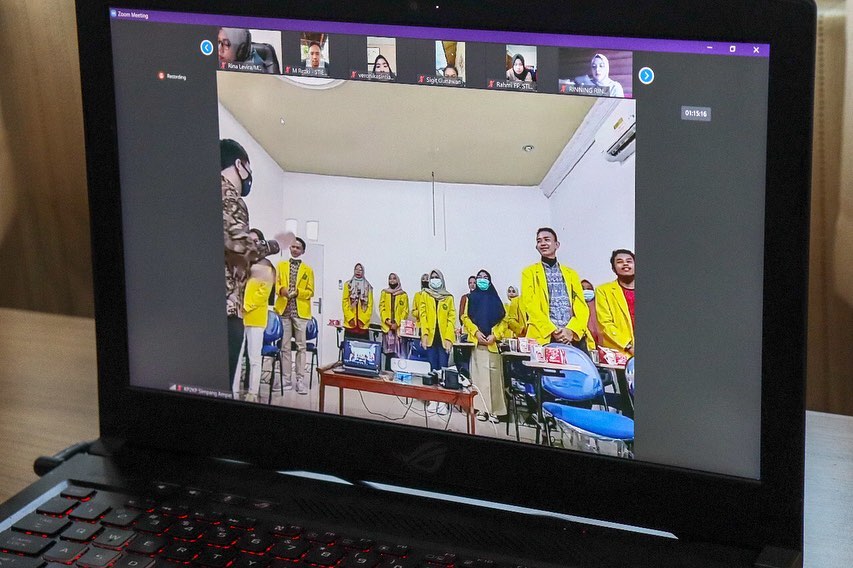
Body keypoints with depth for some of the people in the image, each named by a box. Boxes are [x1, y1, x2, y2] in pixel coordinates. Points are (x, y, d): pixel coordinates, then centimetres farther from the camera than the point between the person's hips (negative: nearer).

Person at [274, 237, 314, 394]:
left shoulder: (308, 270, 11)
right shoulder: (281, 266, 14)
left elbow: (310, 292, 6)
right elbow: (275, 285, 9)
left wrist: (298, 292, -11)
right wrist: (282, 290, -13)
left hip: (300, 311, -1)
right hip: (284, 310, 1)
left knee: (301, 346, -4)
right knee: (285, 346, 1)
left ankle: (300, 380, -3)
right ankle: (286, 379, 5)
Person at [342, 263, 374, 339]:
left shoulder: (368, 286, 10)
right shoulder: (348, 284, 7)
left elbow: (370, 304, 5)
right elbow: (345, 302, 2)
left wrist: (365, 319, -6)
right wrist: (349, 318, -8)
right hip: (350, 323, -1)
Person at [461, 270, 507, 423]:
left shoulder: (495, 298, 11)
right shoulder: (471, 298, 12)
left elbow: (503, 320, 6)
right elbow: (465, 318, 6)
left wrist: (495, 335, -8)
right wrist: (476, 332, -8)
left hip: (492, 342, 0)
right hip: (476, 341, 0)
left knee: (493, 374, -5)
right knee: (479, 373, -2)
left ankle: (493, 410, -4)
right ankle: (481, 409, -1)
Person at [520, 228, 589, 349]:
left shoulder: (571, 274, 21)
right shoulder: (530, 272, 13)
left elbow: (581, 306, 10)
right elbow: (530, 305, 0)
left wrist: (571, 330, -10)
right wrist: (552, 331, -14)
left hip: (573, 337, 2)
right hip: (544, 337, -2)